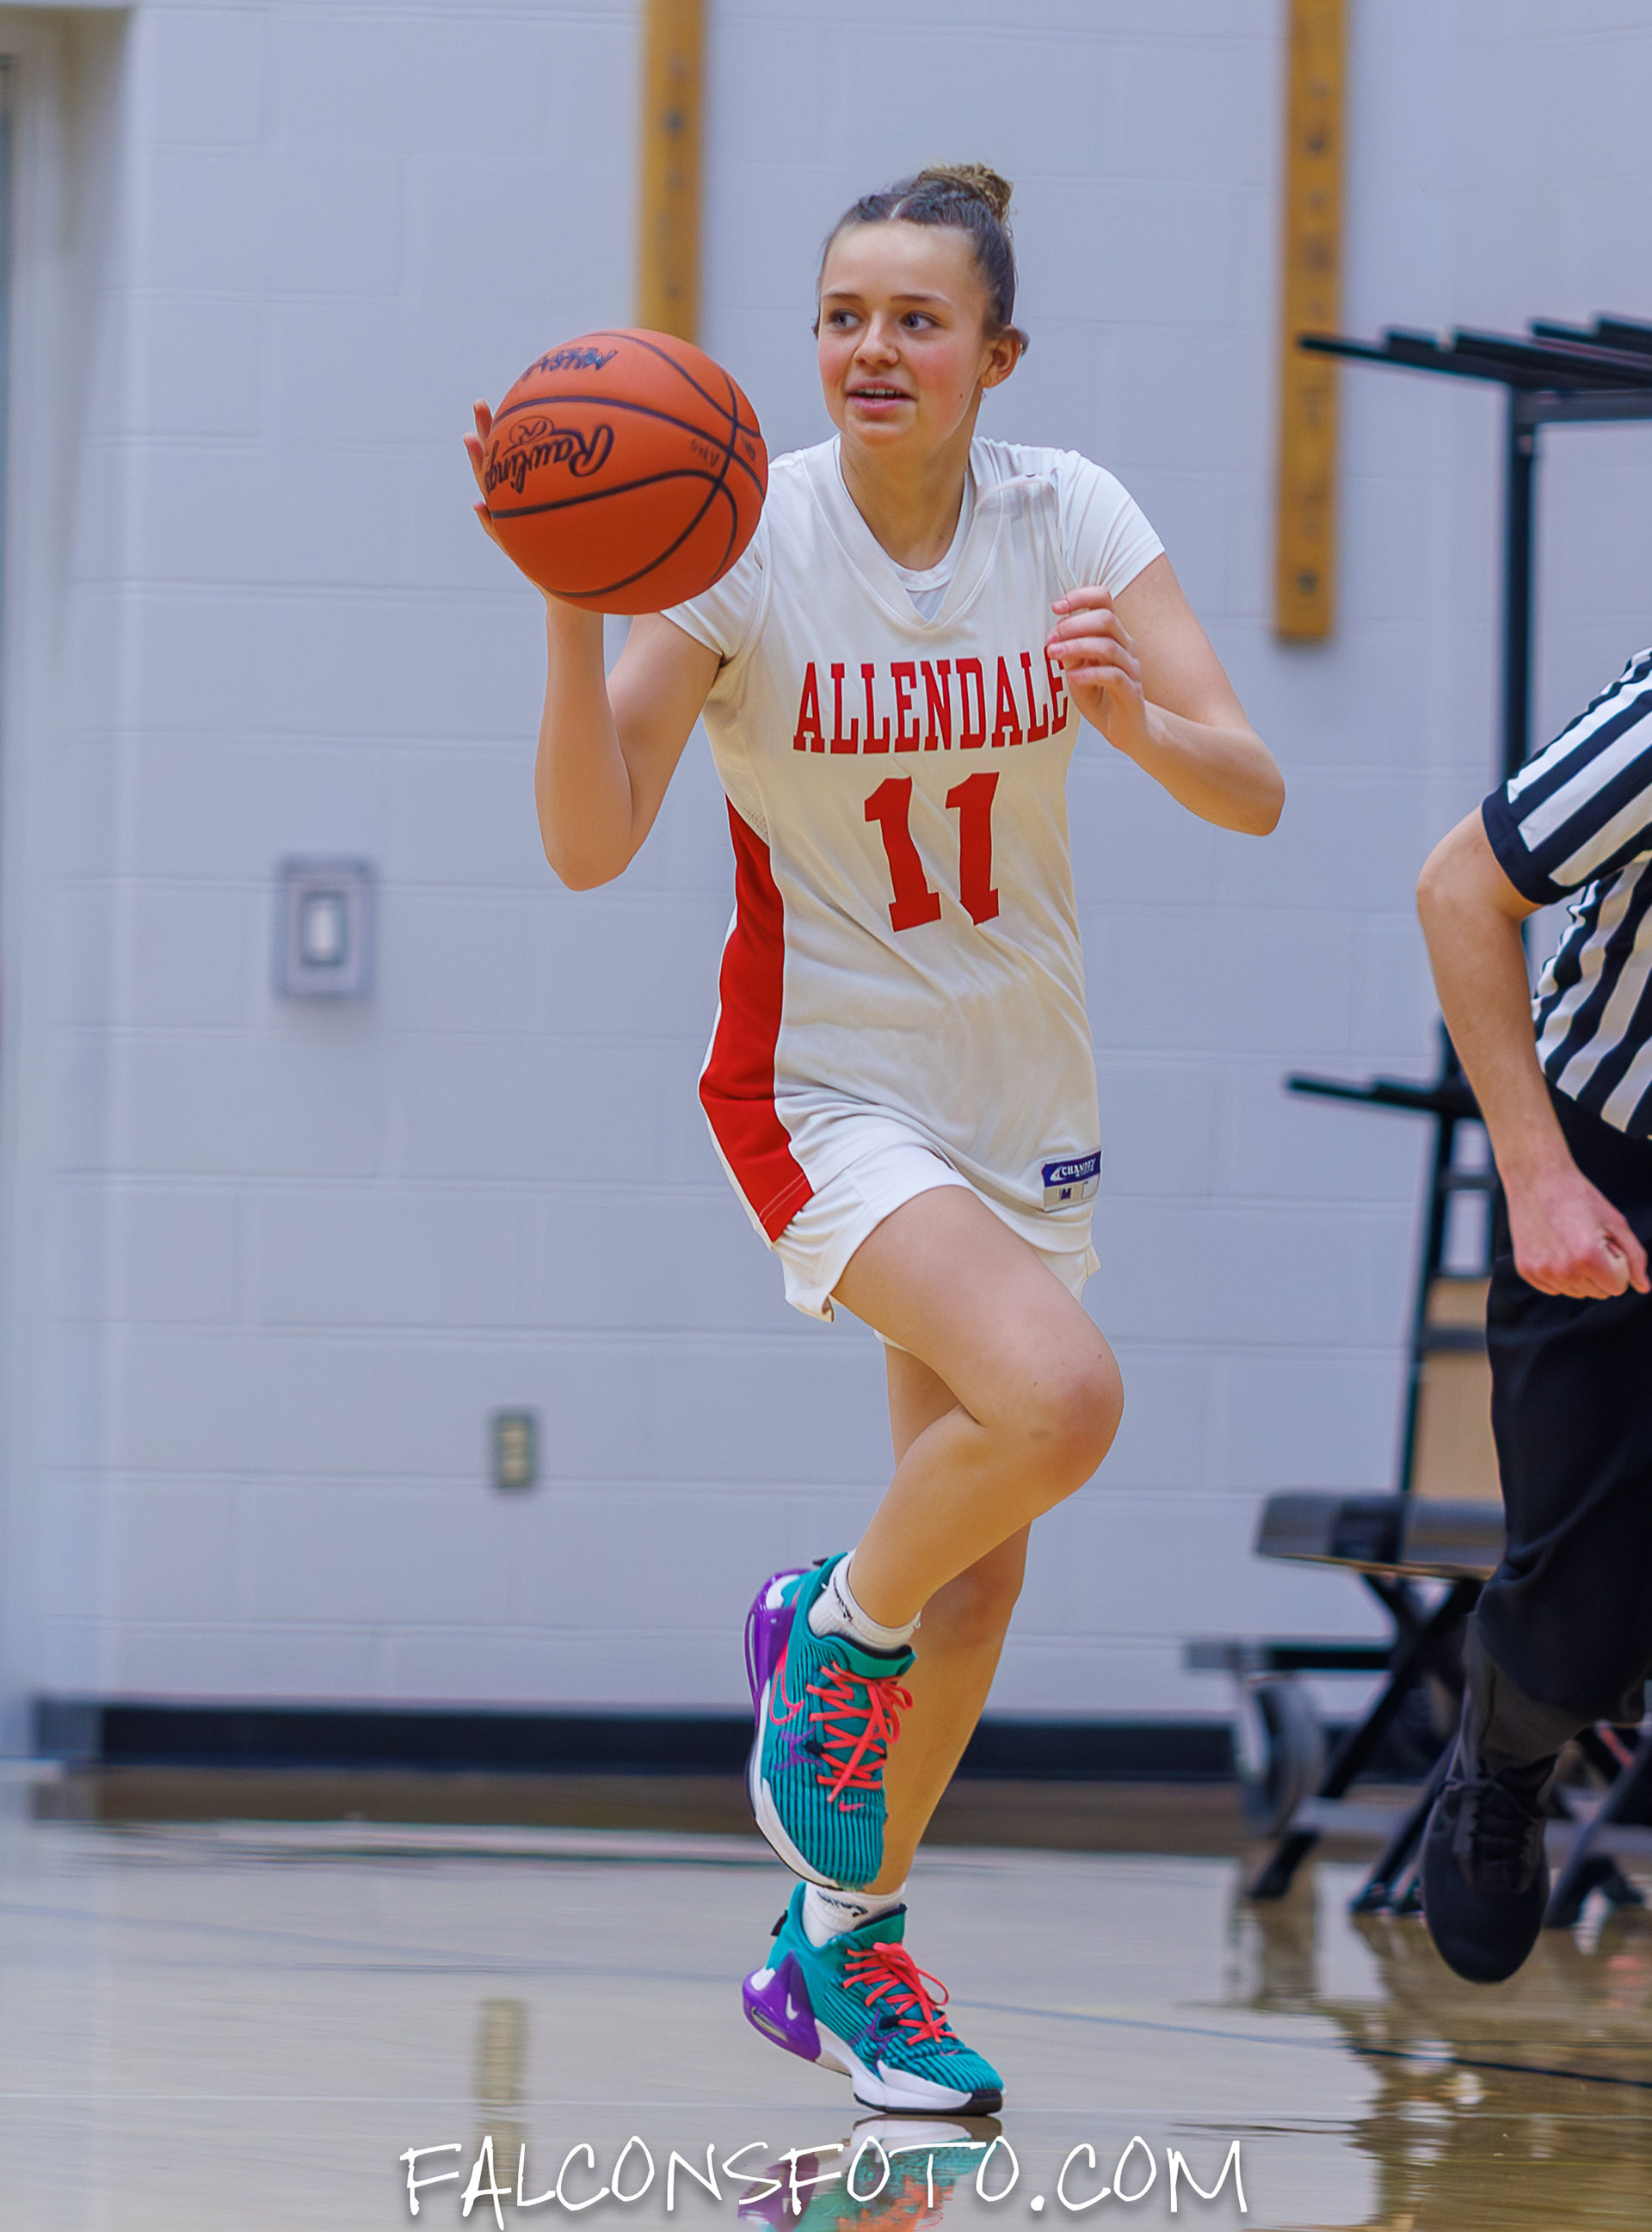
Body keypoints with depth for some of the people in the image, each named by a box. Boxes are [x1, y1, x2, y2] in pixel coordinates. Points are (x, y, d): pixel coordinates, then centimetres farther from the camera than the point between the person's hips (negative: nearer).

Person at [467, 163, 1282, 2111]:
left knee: (976, 1577, 11)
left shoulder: (1070, 521, -8)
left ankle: (841, 1946, 30)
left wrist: (1142, 720, -35)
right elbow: (589, 845, -20)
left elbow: (1252, 797, -13)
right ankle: (831, 1637, -1)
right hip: (824, 1081, -5)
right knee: (1056, 1393, -30)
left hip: (1020, 1084, 5)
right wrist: (571, 607, -34)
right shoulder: (746, 540, -15)